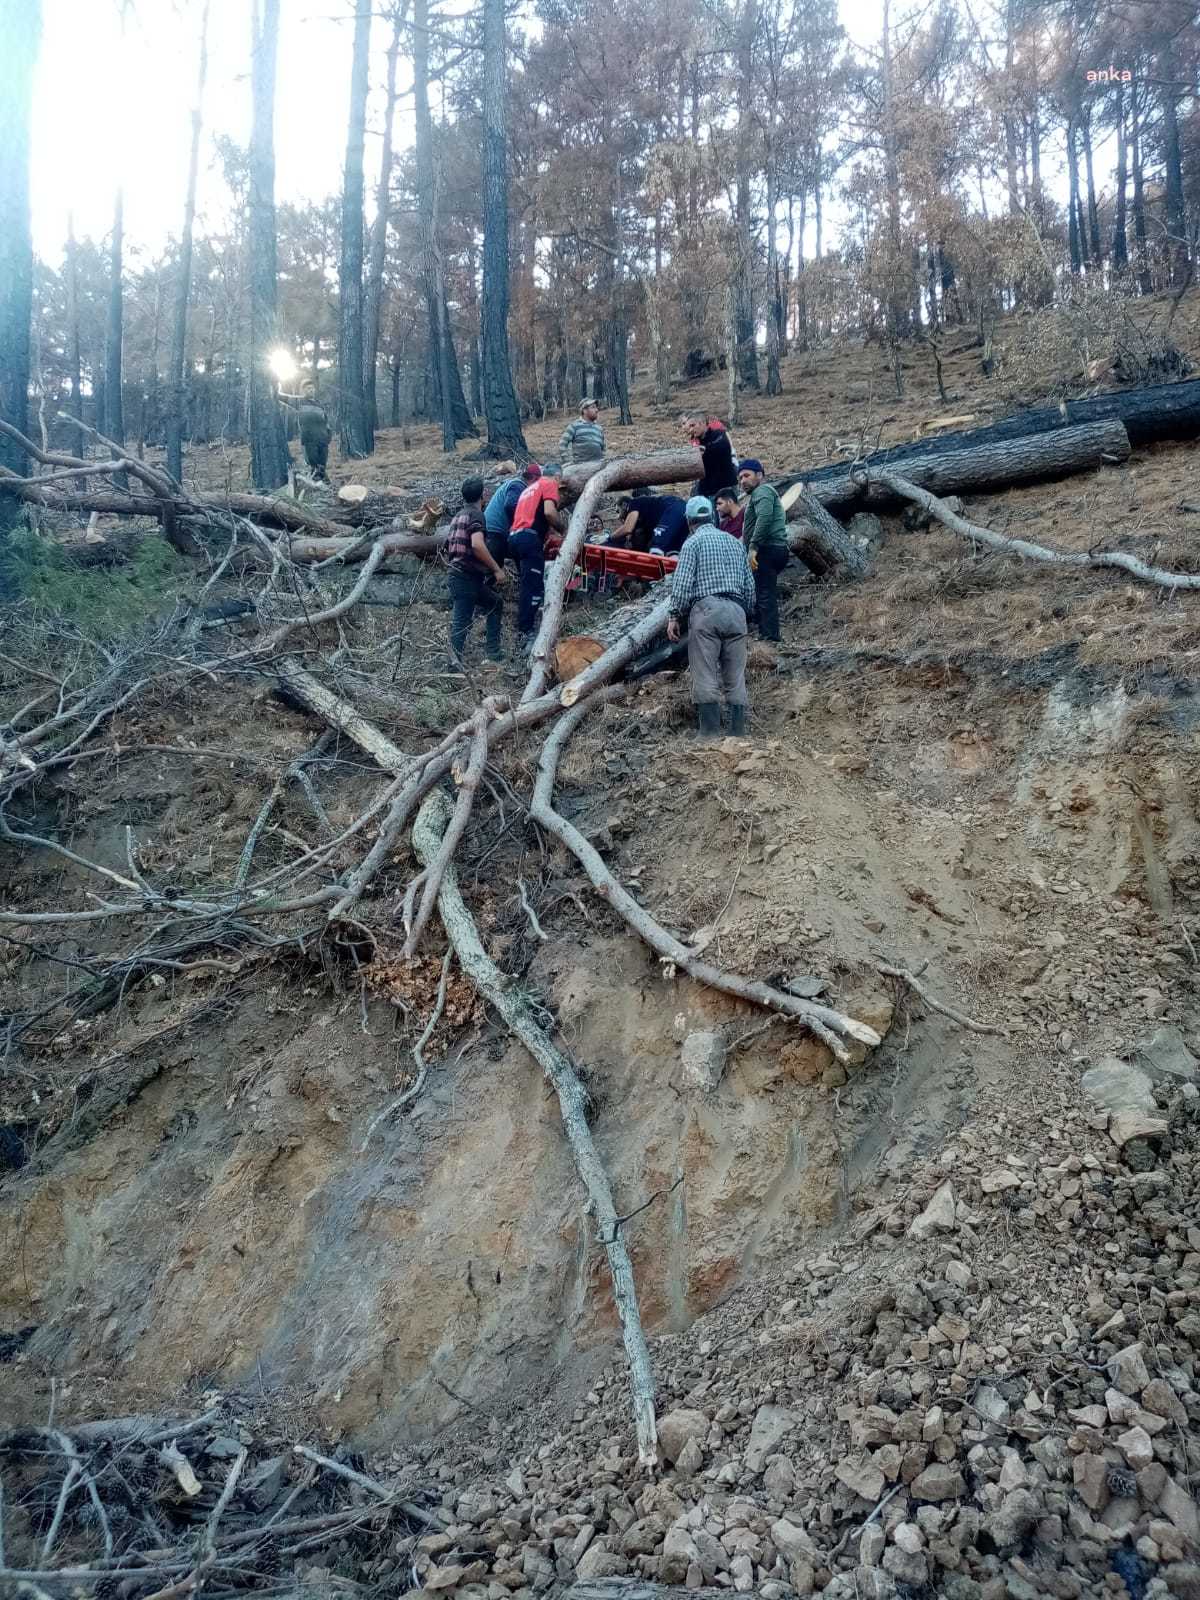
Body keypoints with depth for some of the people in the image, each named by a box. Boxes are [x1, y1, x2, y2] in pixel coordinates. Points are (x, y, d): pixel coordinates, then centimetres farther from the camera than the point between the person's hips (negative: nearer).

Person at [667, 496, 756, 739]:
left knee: (706, 677, -6)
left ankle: (710, 735, -11)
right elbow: (750, 586, 19)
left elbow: (682, 583, -7)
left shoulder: (694, 542, 3)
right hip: (736, 611, 5)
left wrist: (674, 616, -4)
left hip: (706, 609, -5)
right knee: (736, 679, 6)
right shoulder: (735, 543, 21)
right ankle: (738, 735, 3)